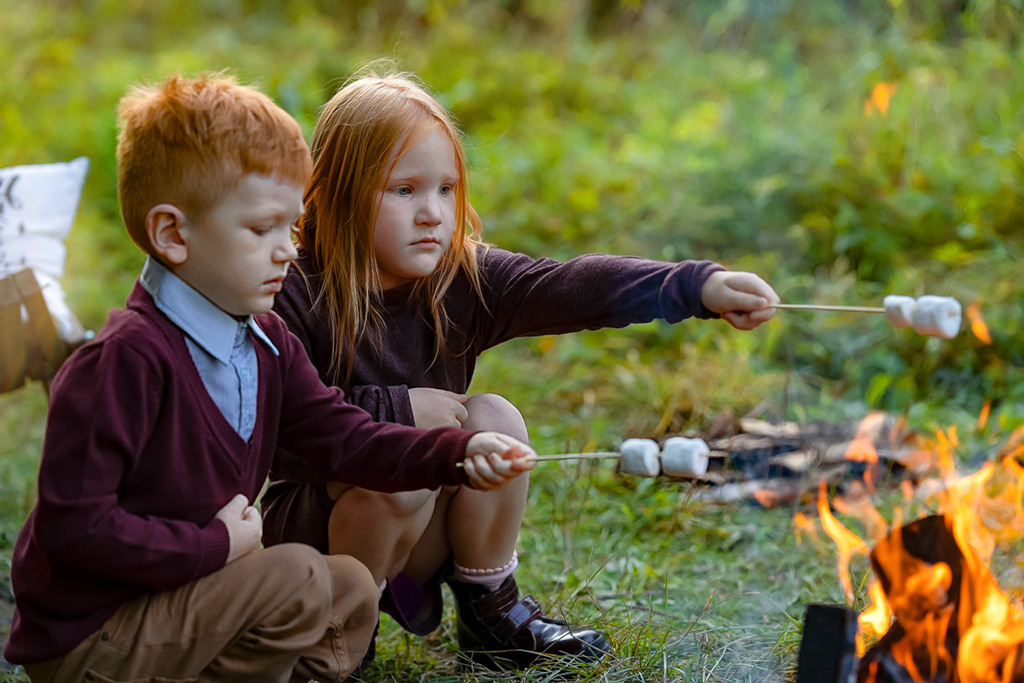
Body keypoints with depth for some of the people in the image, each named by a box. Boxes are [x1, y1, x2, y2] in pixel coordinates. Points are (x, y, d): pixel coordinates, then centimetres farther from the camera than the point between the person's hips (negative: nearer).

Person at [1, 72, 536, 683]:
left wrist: (461, 455, -13)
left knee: (354, 589, 10)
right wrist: (214, 545, -21)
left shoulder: (266, 344, 5)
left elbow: (344, 437, 2)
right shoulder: (129, 358, -24)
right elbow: (73, 525, -27)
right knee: (299, 579, -21)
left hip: (181, 590, 9)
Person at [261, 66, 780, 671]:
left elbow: (567, 287, -23)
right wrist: (396, 409, -24)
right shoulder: (295, 295, -18)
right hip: (310, 525, -5)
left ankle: (490, 609, 2)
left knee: (494, 418, -17)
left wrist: (697, 286, -38)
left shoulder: (463, 280, -6)